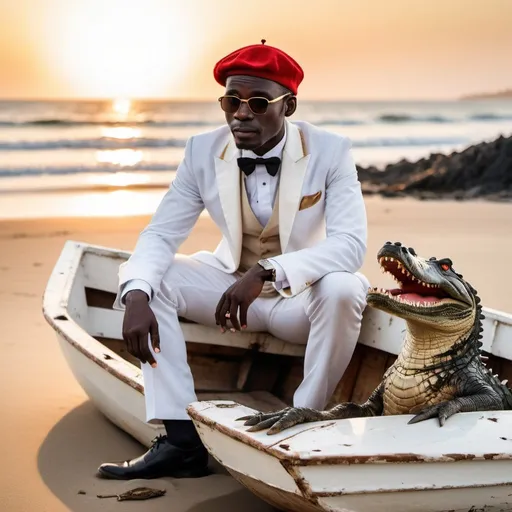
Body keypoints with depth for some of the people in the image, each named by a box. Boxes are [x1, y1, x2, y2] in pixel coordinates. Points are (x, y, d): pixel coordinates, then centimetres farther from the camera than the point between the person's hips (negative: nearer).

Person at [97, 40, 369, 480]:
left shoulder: (330, 151, -18)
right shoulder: (202, 151, -10)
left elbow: (351, 244, -27)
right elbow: (160, 234, -9)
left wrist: (266, 273, -41)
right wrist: (136, 296, -31)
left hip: (302, 296, -3)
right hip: (230, 281, 3)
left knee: (344, 290, -35)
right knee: (142, 276, -17)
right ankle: (182, 438, -21)